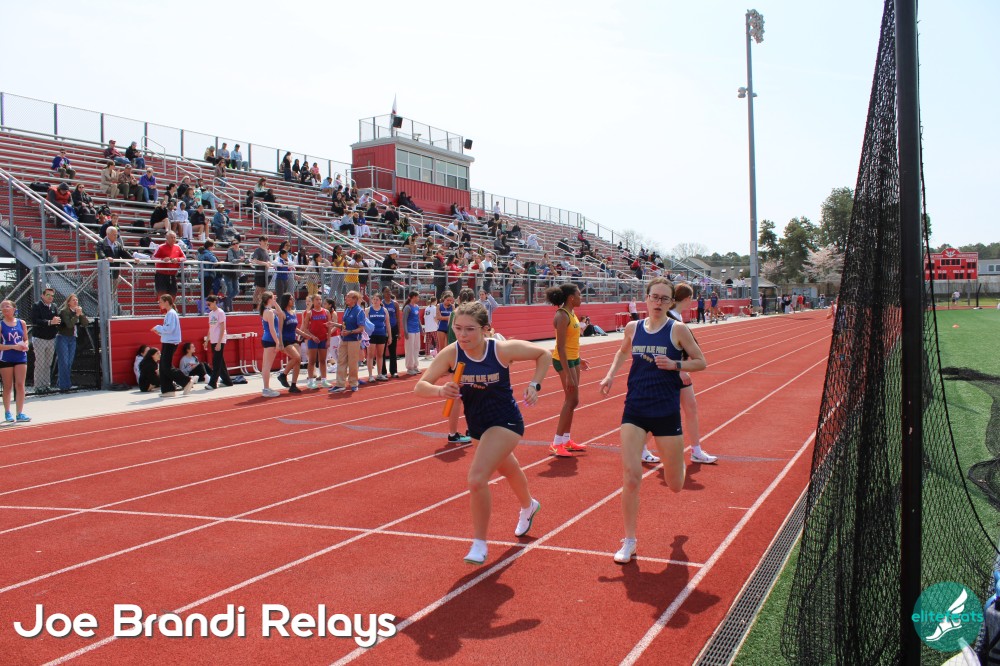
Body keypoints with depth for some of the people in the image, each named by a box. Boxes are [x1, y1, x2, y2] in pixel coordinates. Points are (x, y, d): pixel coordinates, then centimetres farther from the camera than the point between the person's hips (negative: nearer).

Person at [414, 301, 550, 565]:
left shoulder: (503, 350, -23)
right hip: (477, 425, 5)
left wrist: (534, 385, -18)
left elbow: (544, 354, -7)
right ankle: (529, 506, 63)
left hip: (505, 422, -5)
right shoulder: (451, 353, -17)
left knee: (477, 479, -22)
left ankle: (479, 545, -2)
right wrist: (440, 390, -41)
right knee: (508, 469, 30)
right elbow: (420, 387, -21)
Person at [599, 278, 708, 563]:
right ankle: (629, 542, 4)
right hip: (634, 410, 2)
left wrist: (675, 364, -17)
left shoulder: (677, 329, -5)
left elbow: (701, 362, 0)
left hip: (666, 412, -1)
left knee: (675, 486, 11)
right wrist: (611, 374, 8)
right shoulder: (633, 328, 4)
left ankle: (679, 463, 50)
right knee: (631, 476, -11)